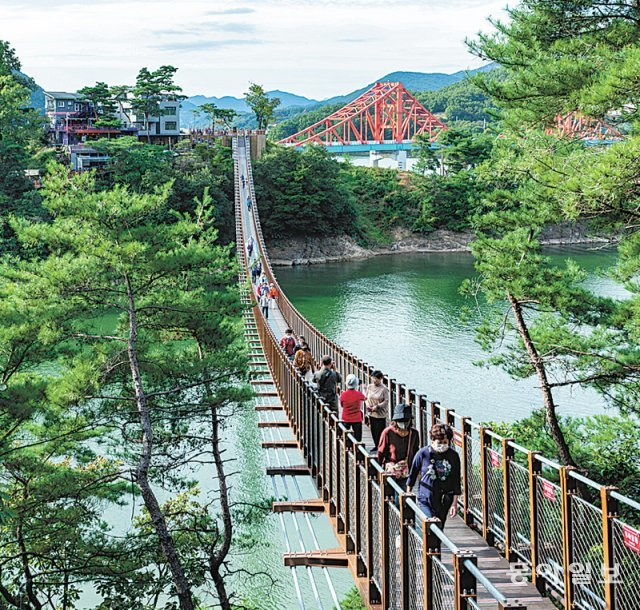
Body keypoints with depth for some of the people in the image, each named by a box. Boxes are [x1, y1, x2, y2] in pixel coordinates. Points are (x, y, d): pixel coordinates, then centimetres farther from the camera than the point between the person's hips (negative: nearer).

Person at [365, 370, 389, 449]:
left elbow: (386, 401, -11)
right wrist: (368, 406, -8)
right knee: (373, 431, 10)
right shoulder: (369, 387, 2)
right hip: (371, 413, 5)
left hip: (381, 414, -5)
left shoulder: (384, 389, -12)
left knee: (380, 431, -4)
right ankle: (377, 446, 26)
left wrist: (377, 406, -20)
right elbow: (366, 397, 9)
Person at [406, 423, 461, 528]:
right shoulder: (423, 453, -9)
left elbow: (456, 480, 3)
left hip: (444, 501, 3)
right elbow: (412, 475, 5)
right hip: (425, 499, -3)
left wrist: (454, 503, 0)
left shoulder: (453, 456, -3)